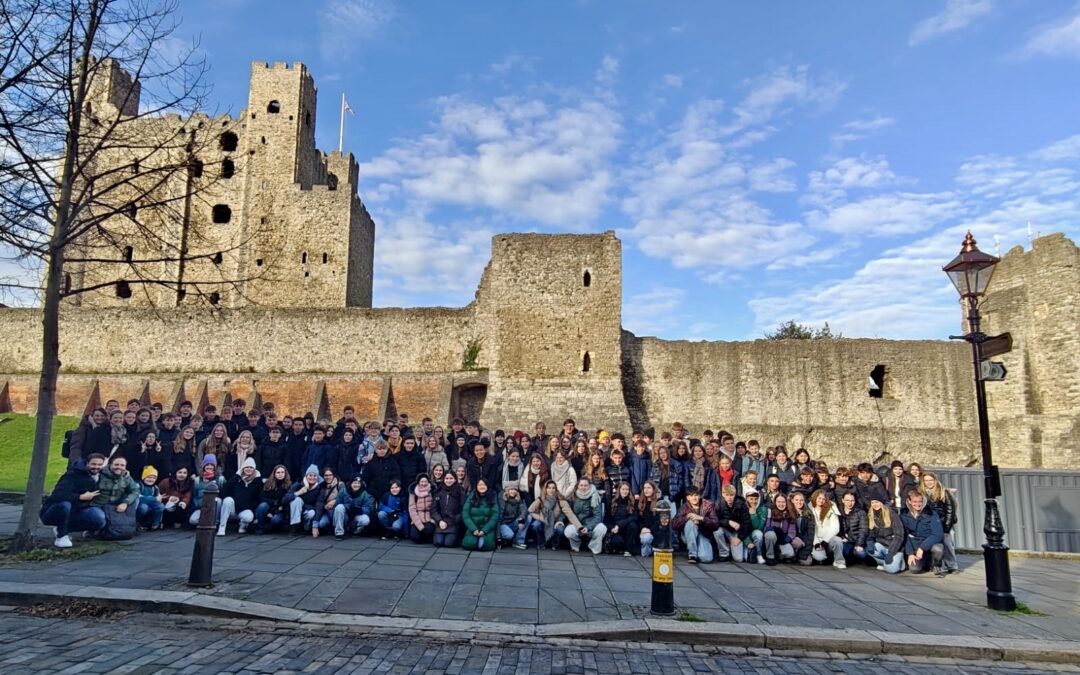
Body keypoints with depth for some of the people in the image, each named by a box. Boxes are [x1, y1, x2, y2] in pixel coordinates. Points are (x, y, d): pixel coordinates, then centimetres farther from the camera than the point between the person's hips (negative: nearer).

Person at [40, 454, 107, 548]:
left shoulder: (100, 477, 0)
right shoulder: (72, 475, -19)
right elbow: (58, 495, -33)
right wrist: (81, 497, -30)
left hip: (73, 513, 6)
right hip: (52, 513, -6)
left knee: (100, 520, -19)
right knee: (65, 504, -39)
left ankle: (62, 529, 2)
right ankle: (61, 536, -18)